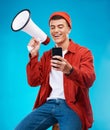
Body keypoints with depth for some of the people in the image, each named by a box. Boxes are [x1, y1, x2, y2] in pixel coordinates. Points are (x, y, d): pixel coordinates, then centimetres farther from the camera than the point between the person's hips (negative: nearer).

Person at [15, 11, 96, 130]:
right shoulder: (47, 55, 18)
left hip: (72, 106, -4)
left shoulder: (83, 52, 3)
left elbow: (89, 80, -14)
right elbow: (34, 82, 11)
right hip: (48, 104, 5)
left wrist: (69, 70, -35)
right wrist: (34, 55, 0)